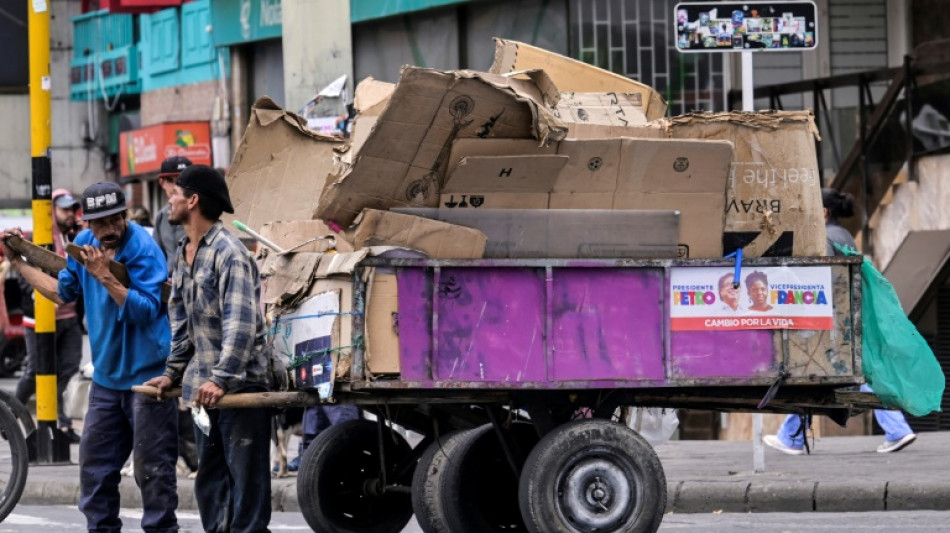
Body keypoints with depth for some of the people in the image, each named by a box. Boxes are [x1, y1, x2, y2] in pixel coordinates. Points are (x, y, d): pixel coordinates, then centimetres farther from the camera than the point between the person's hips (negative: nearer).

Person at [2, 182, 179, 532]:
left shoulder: (142, 248, -17)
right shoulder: (84, 244, 4)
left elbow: (146, 311, -23)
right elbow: (62, 292, 21)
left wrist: (105, 277, -30)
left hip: (147, 374, -7)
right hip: (107, 376, 7)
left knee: (153, 467, -5)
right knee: (95, 464, 14)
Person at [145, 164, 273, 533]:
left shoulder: (228, 253, -15)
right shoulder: (183, 254, 14)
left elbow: (241, 323, -24)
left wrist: (222, 378, -31)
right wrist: (172, 373, 19)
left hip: (240, 383, -9)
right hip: (202, 385, 9)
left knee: (246, 479, -7)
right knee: (210, 479, 13)